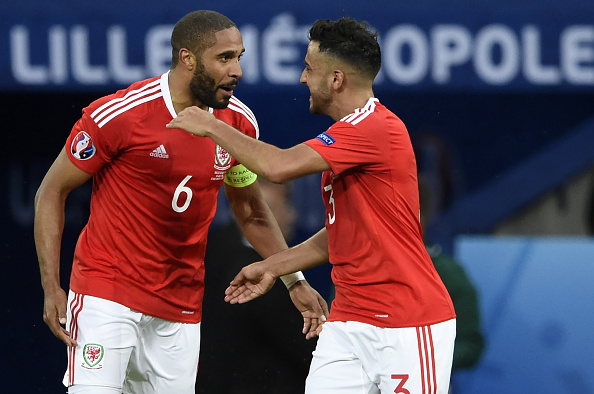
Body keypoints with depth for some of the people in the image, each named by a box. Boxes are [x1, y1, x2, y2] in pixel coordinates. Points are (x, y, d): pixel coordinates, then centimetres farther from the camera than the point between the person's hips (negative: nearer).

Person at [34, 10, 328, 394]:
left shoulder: (239, 123, 1)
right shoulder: (119, 114, -15)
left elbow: (252, 214, 18)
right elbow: (52, 192, -5)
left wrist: (294, 281, 10)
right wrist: (51, 286, -12)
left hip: (181, 309, 5)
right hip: (106, 292, -5)